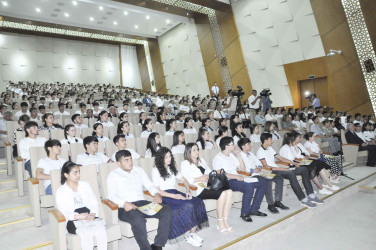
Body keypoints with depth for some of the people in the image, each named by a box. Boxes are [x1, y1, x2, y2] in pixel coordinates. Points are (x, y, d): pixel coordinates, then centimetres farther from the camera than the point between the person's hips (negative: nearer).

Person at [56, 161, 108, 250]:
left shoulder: (85, 185, 19)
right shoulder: (60, 191, 8)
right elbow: (62, 213, -1)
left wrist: (93, 214, -7)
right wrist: (77, 216, -17)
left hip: (90, 217, 3)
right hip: (73, 221, -2)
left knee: (101, 230, -30)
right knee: (87, 233, -34)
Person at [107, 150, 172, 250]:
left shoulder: (139, 170, 21)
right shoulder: (113, 175, 6)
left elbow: (149, 185, 18)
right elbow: (111, 195, -7)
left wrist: (156, 194, -4)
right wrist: (124, 203, -26)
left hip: (142, 203, 5)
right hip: (126, 208, -5)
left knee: (167, 210, -19)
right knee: (138, 219, -39)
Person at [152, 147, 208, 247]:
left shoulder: (172, 168, 21)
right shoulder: (155, 170, 1)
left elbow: (184, 180, 19)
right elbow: (157, 190, -8)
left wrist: (188, 191, -3)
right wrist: (173, 196, -19)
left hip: (175, 193, 6)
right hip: (164, 197, -6)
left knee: (197, 202, -21)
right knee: (186, 206, -32)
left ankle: (193, 232, -21)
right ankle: (187, 235, -17)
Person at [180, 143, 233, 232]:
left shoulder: (202, 160, 27)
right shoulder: (185, 164, 4)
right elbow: (185, 179, -10)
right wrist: (199, 179, -16)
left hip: (209, 185, 7)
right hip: (199, 190, -7)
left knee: (229, 192, -19)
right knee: (222, 193, -27)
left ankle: (225, 220, -13)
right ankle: (219, 222, -13)